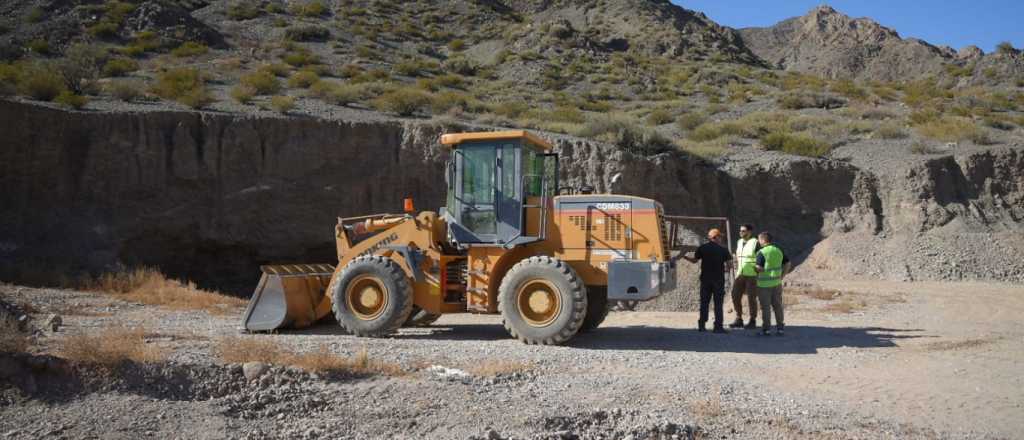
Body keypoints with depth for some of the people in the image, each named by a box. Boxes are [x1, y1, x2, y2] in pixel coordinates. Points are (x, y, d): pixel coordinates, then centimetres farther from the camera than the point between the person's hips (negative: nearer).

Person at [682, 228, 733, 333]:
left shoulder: (702, 248, 0)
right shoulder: (723, 250, -4)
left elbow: (694, 260, 6)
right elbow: (729, 262, -6)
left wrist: (685, 257, 23)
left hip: (705, 279, 2)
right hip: (718, 279, -2)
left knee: (704, 302, 9)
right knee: (718, 303, 2)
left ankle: (702, 325, 9)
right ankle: (718, 326, -1)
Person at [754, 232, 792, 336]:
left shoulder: (762, 252, -15)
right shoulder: (778, 251, 7)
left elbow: (760, 268, -20)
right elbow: (787, 264, 8)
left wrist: (754, 266, 0)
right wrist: (782, 276, 10)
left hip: (764, 284, -6)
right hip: (776, 283, 6)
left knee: (765, 307, 2)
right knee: (777, 305, 12)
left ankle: (766, 329, 6)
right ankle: (780, 328, 14)